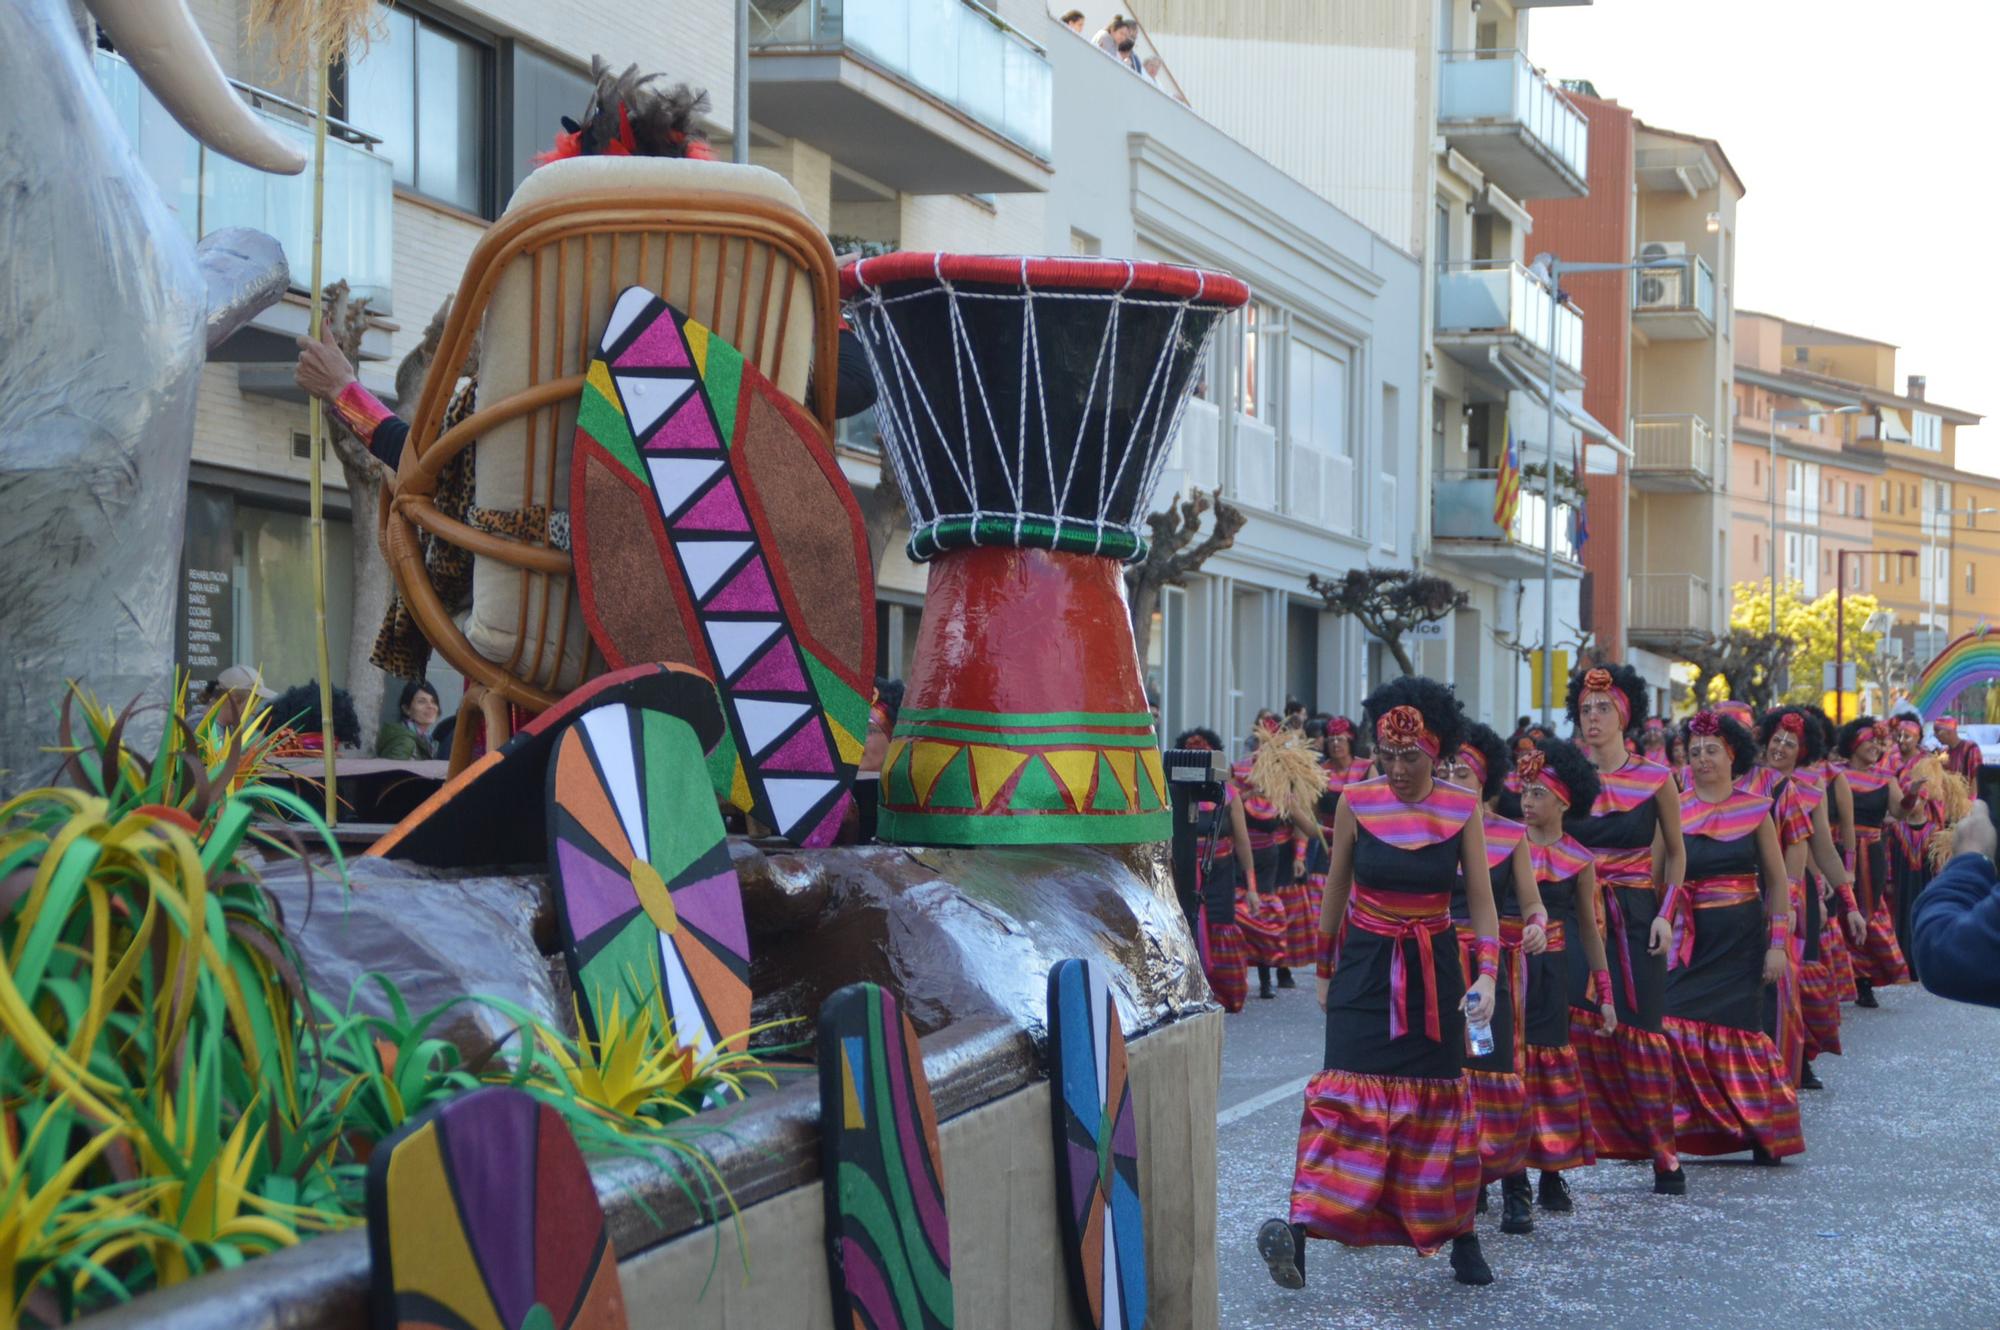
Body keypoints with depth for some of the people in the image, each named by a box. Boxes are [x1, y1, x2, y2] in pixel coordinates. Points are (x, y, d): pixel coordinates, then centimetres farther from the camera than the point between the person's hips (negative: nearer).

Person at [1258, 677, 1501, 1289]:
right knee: (1348, 1094, -15)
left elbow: (1481, 900, 0)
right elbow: (1336, 890, 6)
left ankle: (1461, 1238, 19)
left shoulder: (1462, 808, -3)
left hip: (1433, 969, 1)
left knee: (1438, 1100, 6)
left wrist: (1486, 974, -13)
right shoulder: (1357, 802, -4)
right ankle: (1301, 1226, -25)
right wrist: (1325, 971, 11)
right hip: (1364, 965, -1)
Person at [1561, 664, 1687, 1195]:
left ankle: (1664, 1154, 4)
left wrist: (1665, 914, 0)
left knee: (1639, 1029, -4)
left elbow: (1675, 852, 10)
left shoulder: (1655, 779, 1)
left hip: (1634, 916, -2)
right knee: (1578, 1027, -4)